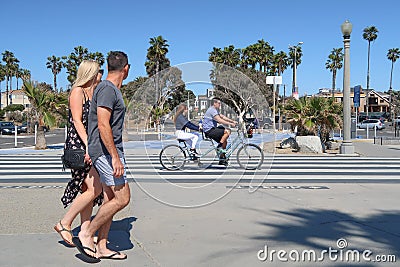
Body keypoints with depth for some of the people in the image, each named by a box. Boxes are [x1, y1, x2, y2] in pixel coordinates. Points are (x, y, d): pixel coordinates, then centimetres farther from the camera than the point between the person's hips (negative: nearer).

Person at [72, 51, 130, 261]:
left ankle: (101, 248, 16)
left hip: (110, 151, 10)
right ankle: (86, 235, 1)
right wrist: (115, 157, -24)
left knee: (110, 199, 10)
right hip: (106, 151, -10)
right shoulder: (107, 89, -13)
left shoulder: (112, 89, 18)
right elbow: (103, 126, -22)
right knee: (122, 198, -9)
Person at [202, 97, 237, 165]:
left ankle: (222, 159, 16)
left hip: (211, 129, 11)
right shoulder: (212, 110, -15)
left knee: (224, 141, 13)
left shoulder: (215, 110, 19)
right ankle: (220, 146, -11)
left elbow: (222, 117, 16)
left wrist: (232, 121, 7)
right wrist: (230, 124, -22)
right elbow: (219, 120, -23)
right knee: (227, 131, -18)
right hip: (209, 130, -11)